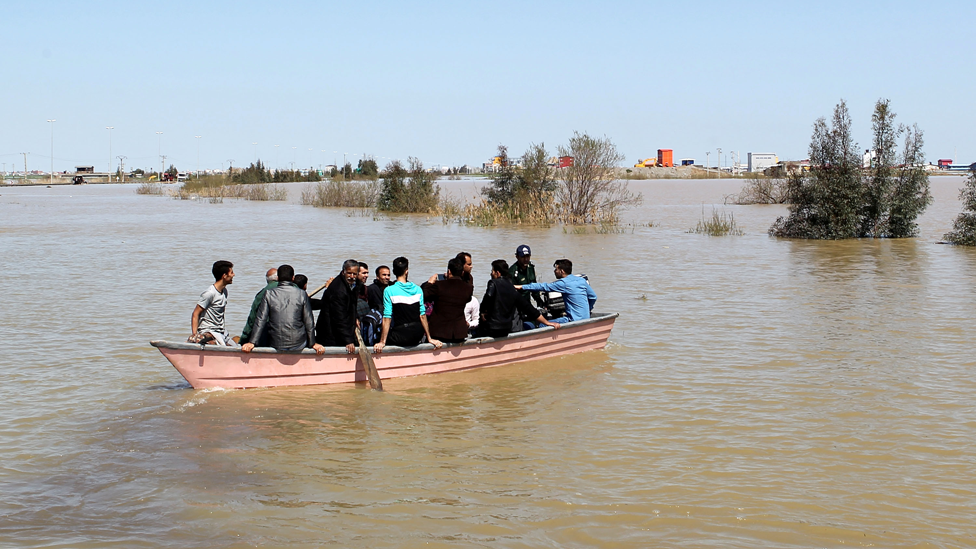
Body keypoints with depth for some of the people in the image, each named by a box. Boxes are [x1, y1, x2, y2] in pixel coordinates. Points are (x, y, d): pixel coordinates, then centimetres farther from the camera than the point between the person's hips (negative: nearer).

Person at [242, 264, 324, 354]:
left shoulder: (269, 294, -1)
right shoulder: (301, 294, -1)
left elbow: (260, 320, -2)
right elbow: (308, 321, 3)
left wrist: (252, 342, 3)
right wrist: (312, 343, 11)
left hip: (276, 345, 0)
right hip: (298, 344, 0)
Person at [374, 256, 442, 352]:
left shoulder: (389, 291, -8)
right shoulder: (418, 289, 4)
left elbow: (387, 318, -10)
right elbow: (423, 316, 7)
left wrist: (382, 342, -6)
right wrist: (429, 338, 15)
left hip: (400, 337, -4)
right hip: (417, 337, 4)